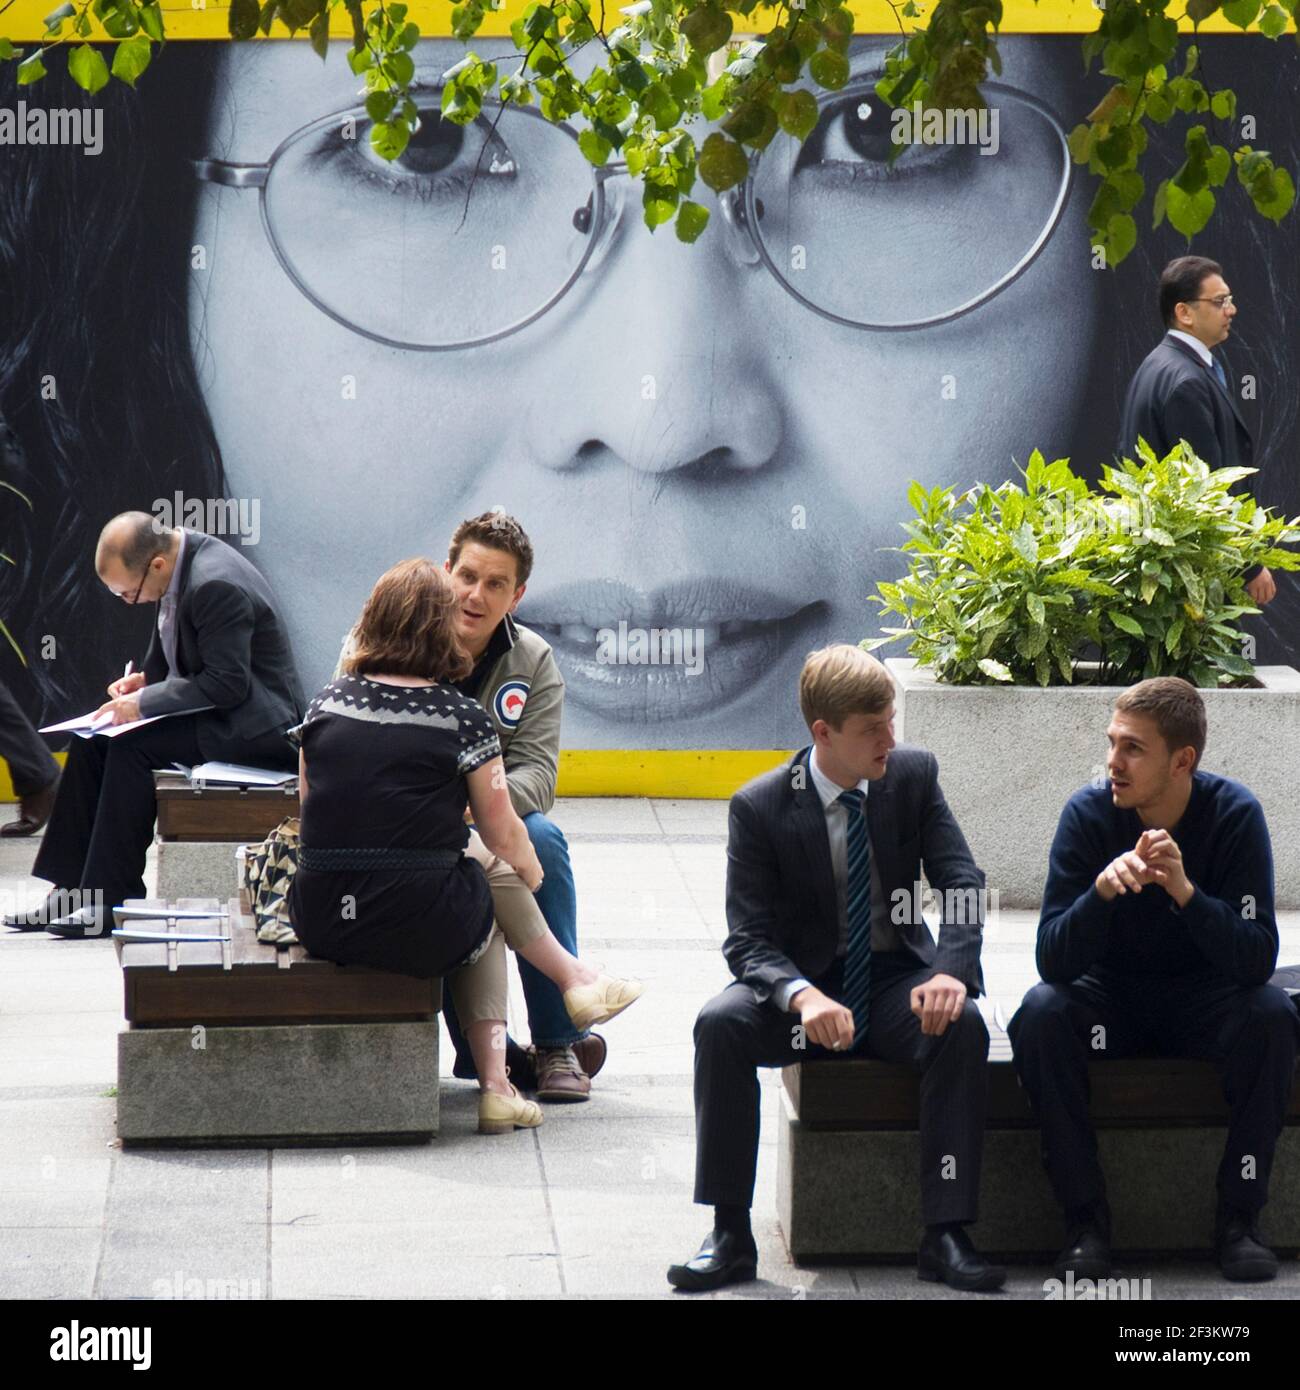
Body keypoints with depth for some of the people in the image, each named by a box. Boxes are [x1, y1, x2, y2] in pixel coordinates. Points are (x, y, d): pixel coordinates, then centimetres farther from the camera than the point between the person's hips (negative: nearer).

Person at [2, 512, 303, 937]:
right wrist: (146, 679, 2)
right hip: (216, 711, 10)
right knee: (90, 742, 0)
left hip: (253, 723, -10)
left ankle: (113, 901, -17)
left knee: (132, 747, -24)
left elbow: (227, 684, -26)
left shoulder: (217, 585, -27)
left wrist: (146, 701, -22)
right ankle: (71, 889, -2)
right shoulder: (179, 562, 3)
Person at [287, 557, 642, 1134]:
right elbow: (504, 834, 2)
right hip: (423, 930, -4)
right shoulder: (463, 718, -6)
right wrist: (529, 871, 25)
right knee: (491, 871, 28)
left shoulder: (327, 703, 5)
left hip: (321, 925, 4)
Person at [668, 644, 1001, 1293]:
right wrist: (801, 995, -35)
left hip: (895, 983, 1)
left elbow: (962, 885, -6)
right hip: (803, 980, -1)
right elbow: (748, 939, -13)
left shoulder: (913, 774, -3)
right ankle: (730, 1233, -23)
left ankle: (946, 1234, -27)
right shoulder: (760, 806, -9)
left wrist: (950, 972, -27)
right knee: (719, 1022, -30)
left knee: (961, 1024, -31)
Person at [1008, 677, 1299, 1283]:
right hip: (1110, 997, 0)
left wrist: (1185, 892, -38)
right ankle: (1085, 1217, -21)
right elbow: (1052, 961, -22)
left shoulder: (1234, 814, -16)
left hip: (1202, 1002, 0)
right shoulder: (1089, 814, -16)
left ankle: (1239, 1217, -18)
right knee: (1041, 1013, -30)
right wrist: (1104, 889, -40)